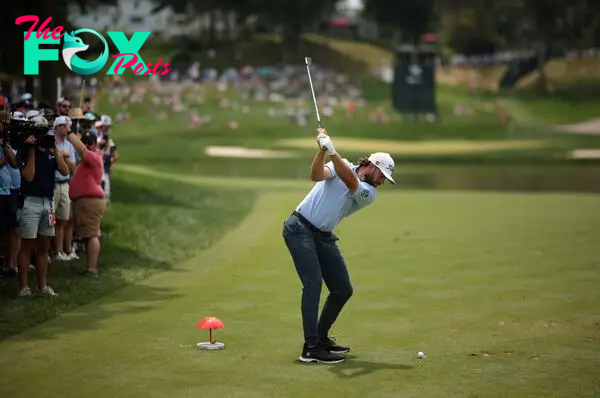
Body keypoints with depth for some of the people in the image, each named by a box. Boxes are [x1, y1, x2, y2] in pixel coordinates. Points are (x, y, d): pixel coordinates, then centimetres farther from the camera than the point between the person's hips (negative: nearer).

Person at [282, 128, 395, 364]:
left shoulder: (369, 194, 1)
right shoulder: (341, 165, -2)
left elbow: (350, 181, -21)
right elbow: (316, 175, -22)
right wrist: (322, 150, -39)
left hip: (324, 237, 6)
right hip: (300, 228, -6)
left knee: (343, 290, 7)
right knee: (313, 283, -19)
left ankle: (321, 337, 24)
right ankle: (311, 349, -21)